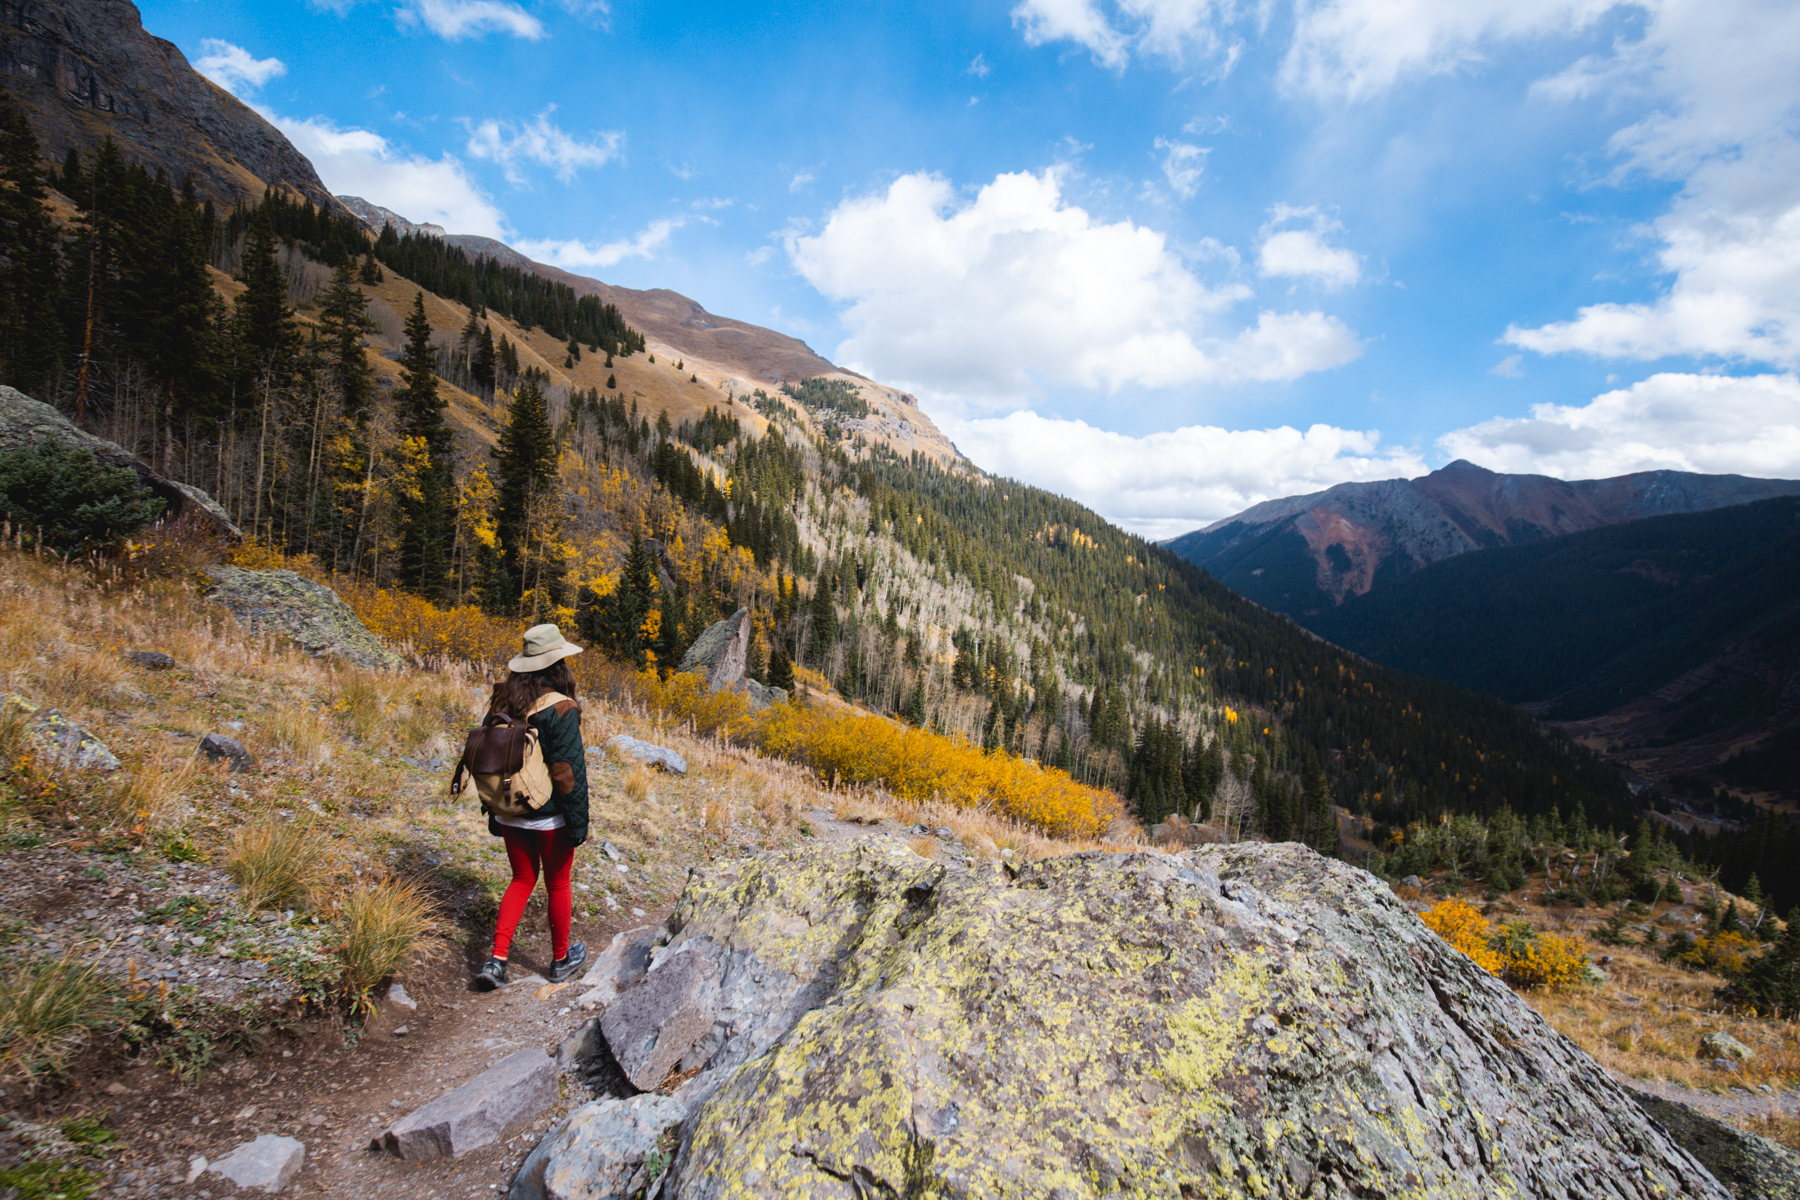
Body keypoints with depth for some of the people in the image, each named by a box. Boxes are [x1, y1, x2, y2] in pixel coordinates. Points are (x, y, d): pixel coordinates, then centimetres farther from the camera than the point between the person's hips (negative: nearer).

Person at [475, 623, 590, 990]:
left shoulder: (502, 702, -2)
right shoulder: (560, 710, -21)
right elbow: (569, 773, -20)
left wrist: (493, 813, 18)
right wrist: (578, 823, -11)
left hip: (510, 814, 5)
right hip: (550, 817, -5)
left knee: (523, 879, 22)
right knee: (557, 884, 14)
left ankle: (497, 960, 13)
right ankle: (561, 959, 32)